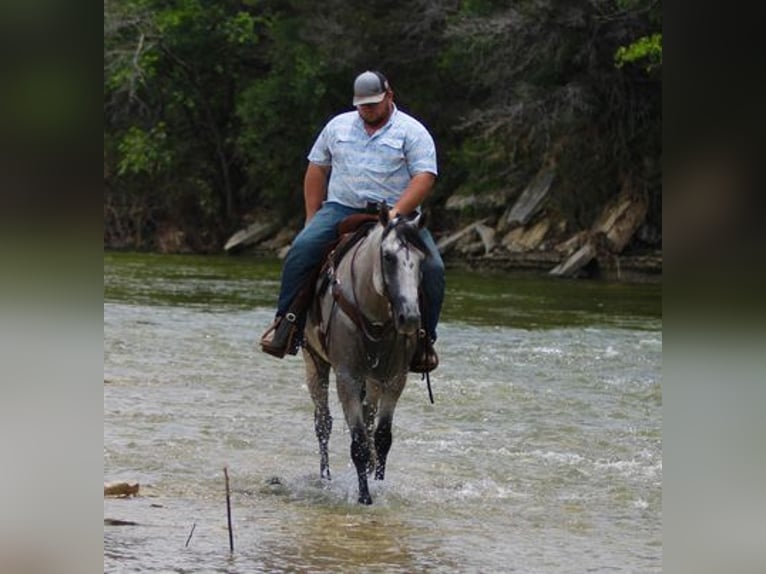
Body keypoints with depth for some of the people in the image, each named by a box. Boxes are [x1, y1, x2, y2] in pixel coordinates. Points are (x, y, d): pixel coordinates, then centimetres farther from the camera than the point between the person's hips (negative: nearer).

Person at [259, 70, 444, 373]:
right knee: (301, 250, -23)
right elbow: (317, 168, 19)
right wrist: (312, 218, 10)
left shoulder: (412, 132, 2)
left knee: (432, 268, -23)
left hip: (396, 215, -2)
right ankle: (286, 327, -20)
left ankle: (424, 341, -11)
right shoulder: (338, 126, 15)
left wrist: (396, 213, -21)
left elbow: (424, 176, -8)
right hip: (341, 210, 2)